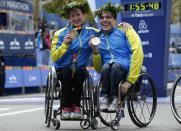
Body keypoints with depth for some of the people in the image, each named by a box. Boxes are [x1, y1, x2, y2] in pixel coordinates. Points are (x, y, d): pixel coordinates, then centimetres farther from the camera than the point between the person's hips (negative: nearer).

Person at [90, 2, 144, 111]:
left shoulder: (125, 30, 8)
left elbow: (138, 53, -6)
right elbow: (98, 68, 19)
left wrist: (130, 81, -16)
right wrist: (95, 52, 0)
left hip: (126, 68, -2)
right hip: (107, 72, 2)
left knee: (115, 66, -36)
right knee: (106, 66, -33)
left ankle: (115, 97, -21)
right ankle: (105, 97, -19)